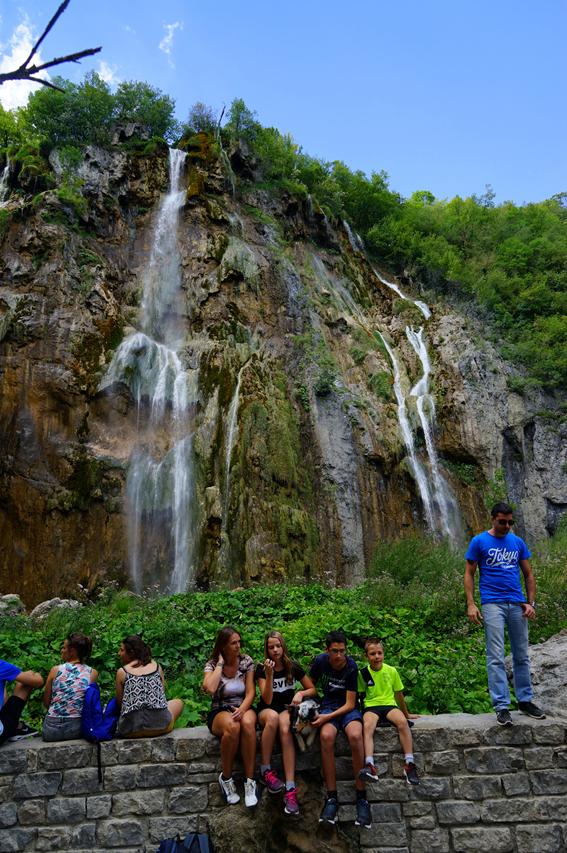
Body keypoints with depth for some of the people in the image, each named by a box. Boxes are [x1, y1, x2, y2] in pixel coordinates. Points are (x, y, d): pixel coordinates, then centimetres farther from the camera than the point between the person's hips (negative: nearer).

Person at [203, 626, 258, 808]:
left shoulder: (246, 661, 1)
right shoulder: (212, 664, -4)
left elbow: (250, 692, -4)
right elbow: (210, 689, -24)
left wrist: (242, 709, -23)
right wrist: (220, 663, -16)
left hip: (244, 707, 1)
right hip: (220, 712, -1)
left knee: (247, 723, -37)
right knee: (232, 726, -38)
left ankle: (250, 780, -28)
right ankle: (226, 778, -16)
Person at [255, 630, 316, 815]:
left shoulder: (293, 667, -2)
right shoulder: (261, 669, -6)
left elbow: (312, 689, 6)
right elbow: (267, 700, -14)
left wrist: (301, 693, -15)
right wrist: (269, 674, -26)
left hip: (287, 708, 1)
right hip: (266, 710, 0)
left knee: (285, 729, -36)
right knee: (273, 716, -39)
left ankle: (290, 789, -42)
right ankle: (266, 770, -27)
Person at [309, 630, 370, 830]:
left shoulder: (351, 667, -14)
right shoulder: (320, 661, -6)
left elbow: (349, 704, -12)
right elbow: (311, 685, 12)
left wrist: (327, 717, -22)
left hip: (347, 708, -1)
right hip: (328, 704, 2)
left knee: (355, 735, -34)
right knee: (326, 736, -33)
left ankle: (361, 797, -21)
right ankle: (332, 797, -24)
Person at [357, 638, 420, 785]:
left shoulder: (392, 671, 4)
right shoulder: (363, 673, 0)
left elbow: (398, 694, 15)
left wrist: (406, 714, 23)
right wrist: (361, 710, 2)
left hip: (389, 704, 1)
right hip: (371, 707, -1)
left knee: (402, 721, -31)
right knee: (367, 725, -34)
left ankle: (409, 763, -26)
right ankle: (370, 767, -45)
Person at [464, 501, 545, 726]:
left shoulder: (518, 543, 11)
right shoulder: (479, 542, 0)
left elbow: (528, 574, 14)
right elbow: (469, 574, 0)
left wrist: (530, 602, 3)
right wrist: (470, 604, -9)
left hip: (517, 604, 4)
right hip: (492, 604, -4)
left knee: (521, 656, 11)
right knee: (496, 658, -5)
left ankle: (525, 701, 24)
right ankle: (501, 706, -1)